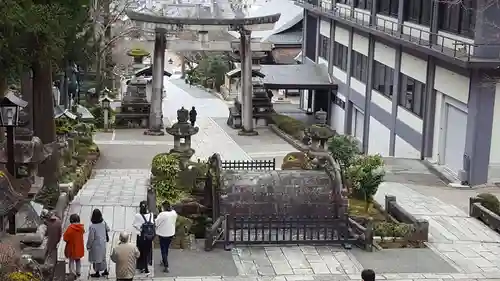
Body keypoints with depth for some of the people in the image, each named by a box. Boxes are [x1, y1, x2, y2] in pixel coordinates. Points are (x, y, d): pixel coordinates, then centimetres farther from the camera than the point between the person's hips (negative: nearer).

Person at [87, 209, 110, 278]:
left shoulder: (92, 226, -30)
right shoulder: (103, 222, -14)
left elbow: (91, 238, -21)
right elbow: (107, 229, 5)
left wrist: (88, 246, -6)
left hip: (96, 244, -6)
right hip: (103, 243, 6)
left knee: (96, 258, 13)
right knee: (103, 257, 23)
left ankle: (97, 273, 27)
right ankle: (105, 271, 34)